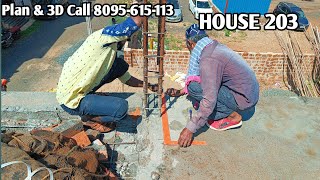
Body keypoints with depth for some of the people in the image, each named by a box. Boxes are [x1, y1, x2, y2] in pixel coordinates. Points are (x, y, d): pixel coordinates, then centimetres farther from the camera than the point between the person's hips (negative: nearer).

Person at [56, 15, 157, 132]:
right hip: (71, 100, -8)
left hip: (83, 89, 9)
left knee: (121, 65, 3)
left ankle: (91, 96, 10)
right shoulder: (101, 36, -18)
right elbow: (136, 22, -25)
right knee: (121, 107, -22)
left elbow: (127, 79, 17)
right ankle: (88, 118, 4)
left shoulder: (111, 55, 9)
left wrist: (148, 85, 13)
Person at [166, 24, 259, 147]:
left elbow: (210, 100, -29)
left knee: (194, 87, -16)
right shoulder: (215, 46, 7)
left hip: (243, 100, -9)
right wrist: (181, 91, 22)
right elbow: (203, 78, 19)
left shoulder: (208, 59, -24)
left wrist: (190, 129, -24)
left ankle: (232, 116, -4)